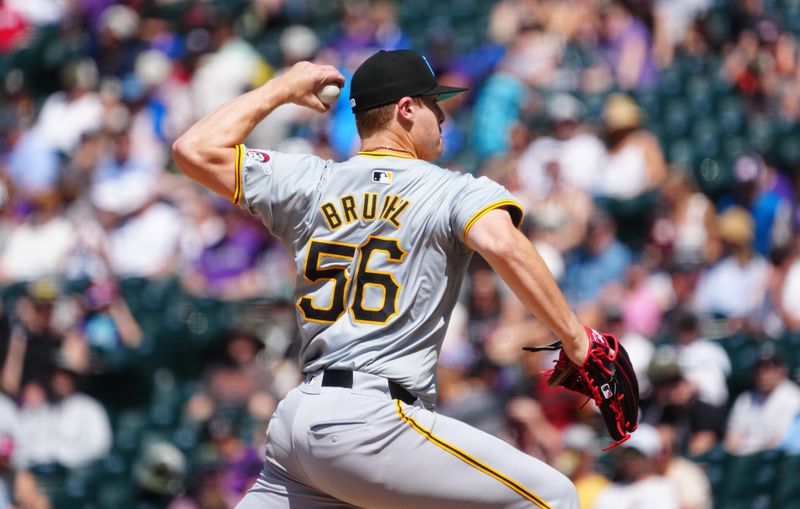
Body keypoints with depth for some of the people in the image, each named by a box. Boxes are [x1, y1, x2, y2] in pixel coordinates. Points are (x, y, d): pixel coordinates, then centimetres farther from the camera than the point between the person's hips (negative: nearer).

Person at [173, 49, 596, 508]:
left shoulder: (308, 183, 15)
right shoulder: (452, 191, 1)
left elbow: (195, 148, 17)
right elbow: (503, 244, -20)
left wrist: (283, 88, 27)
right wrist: (576, 342, -20)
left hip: (291, 423, 7)